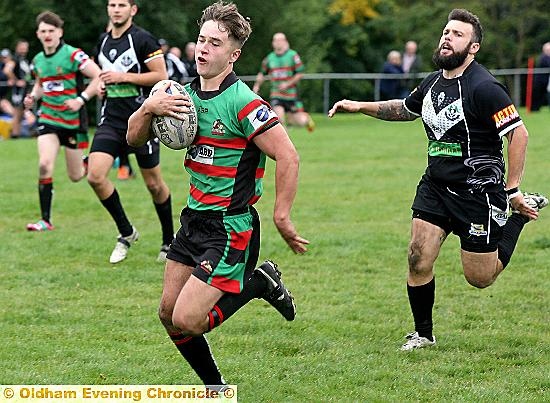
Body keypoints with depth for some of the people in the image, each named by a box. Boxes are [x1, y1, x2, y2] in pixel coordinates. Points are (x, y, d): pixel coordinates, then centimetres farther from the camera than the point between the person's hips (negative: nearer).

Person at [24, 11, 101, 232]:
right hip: (48, 119, 4)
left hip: (72, 120, -4)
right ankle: (45, 220, -11)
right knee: (44, 165, -18)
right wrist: (32, 97, 4)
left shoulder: (73, 55, -13)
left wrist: (81, 100, -21)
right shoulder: (37, 60, 6)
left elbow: (99, 77, -15)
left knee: (75, 176, 5)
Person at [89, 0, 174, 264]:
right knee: (95, 176, -13)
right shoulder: (103, 42, 12)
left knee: (153, 183, 4)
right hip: (111, 120, 6)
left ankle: (169, 239, 24)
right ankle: (126, 232, 4)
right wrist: (102, 86, 5)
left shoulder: (143, 39, -9)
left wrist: (124, 77, -17)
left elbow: (161, 76, -13)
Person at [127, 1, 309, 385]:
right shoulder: (186, 94, 5)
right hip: (194, 219, 8)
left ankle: (259, 283, 9)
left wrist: (282, 216, -20)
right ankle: (214, 387, 28)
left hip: (231, 228, -8)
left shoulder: (243, 102, -19)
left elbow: (288, 157, -20)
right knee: (169, 314, 10)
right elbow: (135, 137, 9)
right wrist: (149, 107, -11)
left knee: (187, 321, -13)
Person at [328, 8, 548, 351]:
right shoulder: (432, 83, 7)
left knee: (480, 277, 3)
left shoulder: (484, 87, -18)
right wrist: (361, 107, 17)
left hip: (478, 191, -6)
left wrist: (512, 190, -17)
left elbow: (519, 133, -18)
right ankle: (423, 334, 14)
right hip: (435, 187, 6)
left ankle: (521, 216, 25)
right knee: (418, 260, -5)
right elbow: (404, 109, 28)